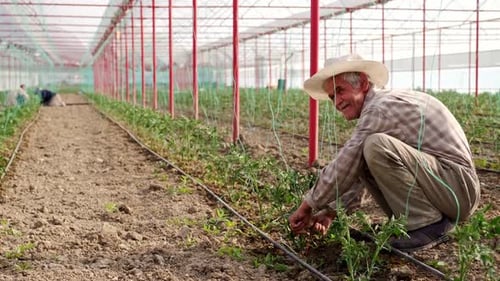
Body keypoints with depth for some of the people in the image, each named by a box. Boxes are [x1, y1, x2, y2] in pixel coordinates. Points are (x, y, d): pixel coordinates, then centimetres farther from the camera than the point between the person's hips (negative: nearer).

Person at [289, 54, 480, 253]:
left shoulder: (381, 107, -16)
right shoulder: (377, 111, 15)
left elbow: (344, 167, -16)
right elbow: (357, 171, 20)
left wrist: (308, 206, -4)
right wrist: (330, 212, 15)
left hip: (459, 185, -10)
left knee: (376, 147, -26)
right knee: (363, 160, 8)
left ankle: (428, 224, -15)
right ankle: (411, 223, 7)